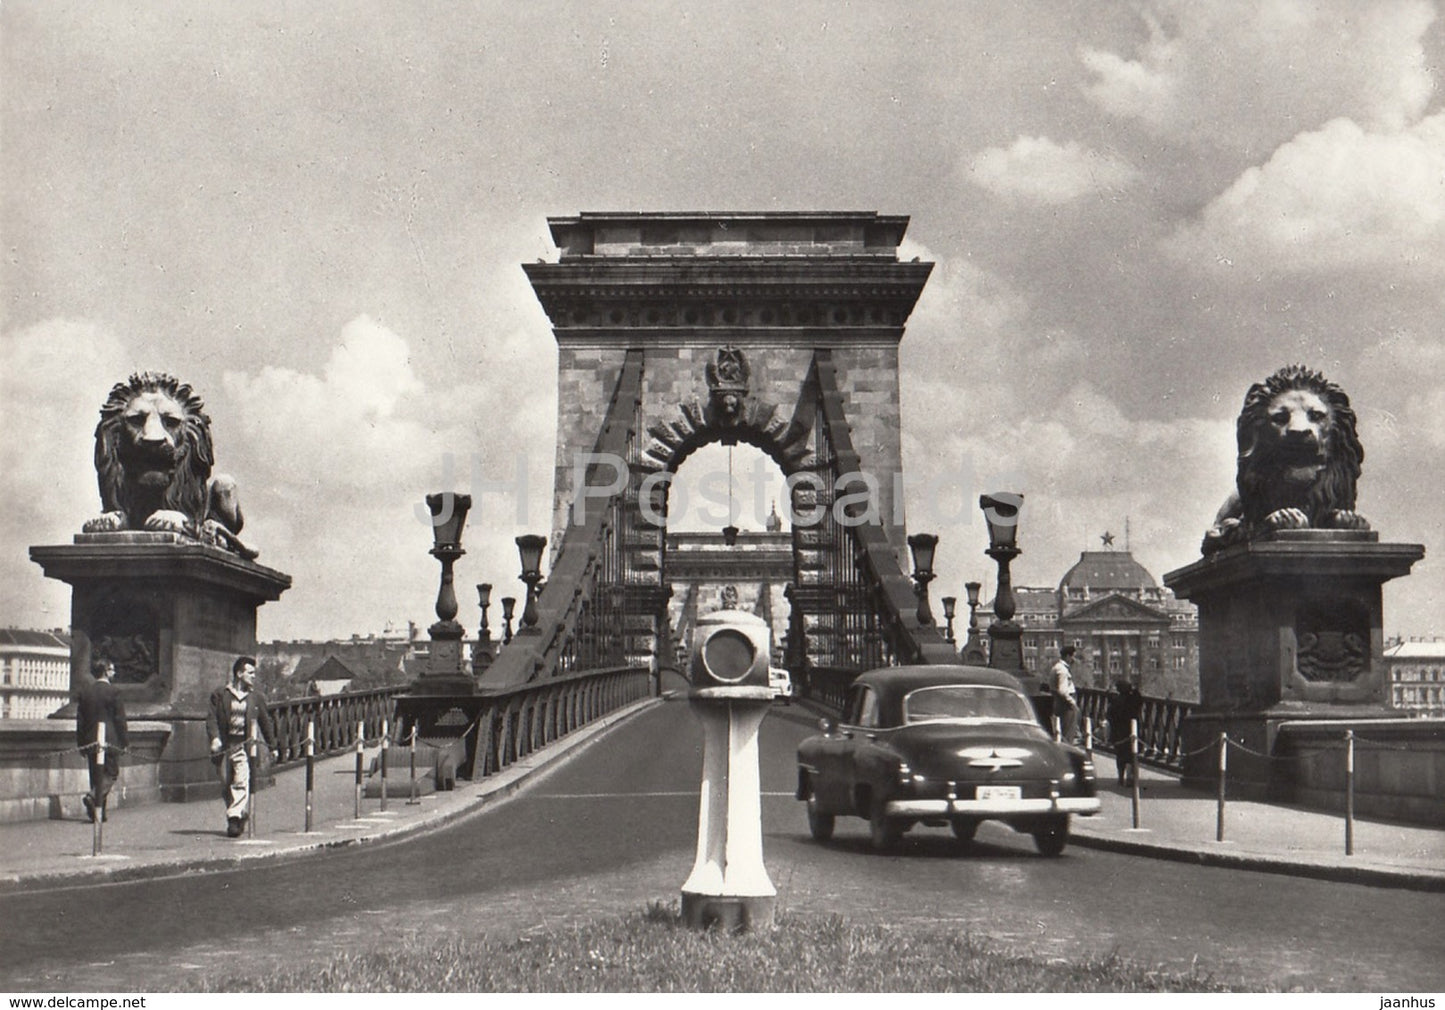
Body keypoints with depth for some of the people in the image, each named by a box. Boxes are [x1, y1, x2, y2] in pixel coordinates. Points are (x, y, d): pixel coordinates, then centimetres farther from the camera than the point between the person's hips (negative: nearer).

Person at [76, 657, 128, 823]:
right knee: (111, 772, 3)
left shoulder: (85, 691, 7)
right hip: (110, 739, -5)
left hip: (90, 740, 5)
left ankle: (98, 812, 11)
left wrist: (80, 743, 15)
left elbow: (80, 718, 10)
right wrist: (124, 741, -1)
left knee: (96, 775, 10)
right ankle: (93, 797, -20)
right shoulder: (112, 691, -9)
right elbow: (119, 718, -8)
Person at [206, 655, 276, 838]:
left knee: (241, 782, -15)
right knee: (226, 786, 6)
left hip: (245, 746, -1)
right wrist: (215, 737, -16)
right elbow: (211, 717, 0)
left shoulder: (256, 697, 10)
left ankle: (235, 818, -19)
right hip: (224, 746, 1)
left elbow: (265, 722, 16)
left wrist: (272, 746, 20)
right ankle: (240, 817, 20)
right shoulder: (220, 694, 5)